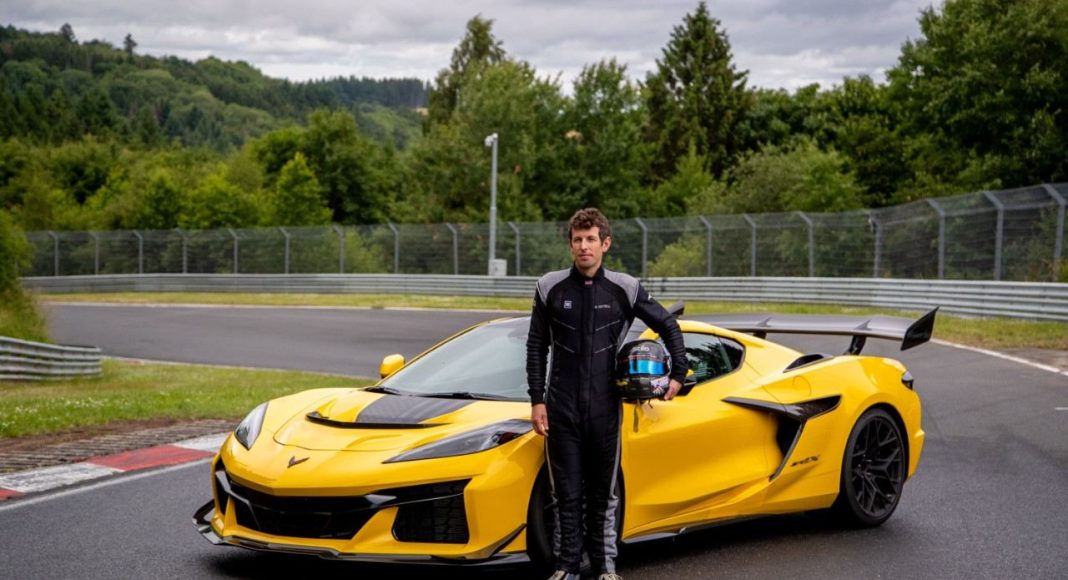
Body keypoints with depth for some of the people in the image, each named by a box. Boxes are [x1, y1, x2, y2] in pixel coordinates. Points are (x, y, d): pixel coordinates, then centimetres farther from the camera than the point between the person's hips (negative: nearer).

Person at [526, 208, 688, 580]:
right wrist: (537, 401, 0)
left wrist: (678, 374, 6)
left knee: (603, 493, 8)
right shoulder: (551, 288, 1)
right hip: (562, 407, 0)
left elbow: (668, 326, 11)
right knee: (567, 493, 4)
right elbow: (536, 347, 5)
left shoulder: (624, 289, 0)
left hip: (605, 408, 0)